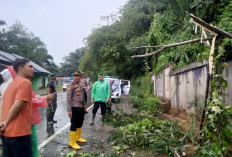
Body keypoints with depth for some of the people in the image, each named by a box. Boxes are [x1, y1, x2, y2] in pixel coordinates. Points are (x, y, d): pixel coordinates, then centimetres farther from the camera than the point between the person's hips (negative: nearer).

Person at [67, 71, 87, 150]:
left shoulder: (81, 85, 11)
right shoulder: (71, 86, -13)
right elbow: (68, 98, -17)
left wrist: (84, 104, 18)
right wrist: (69, 110, -20)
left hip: (81, 107, 8)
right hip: (75, 108, -8)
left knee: (80, 123, 19)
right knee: (74, 125, -1)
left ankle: (78, 137, 36)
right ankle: (72, 142, 10)